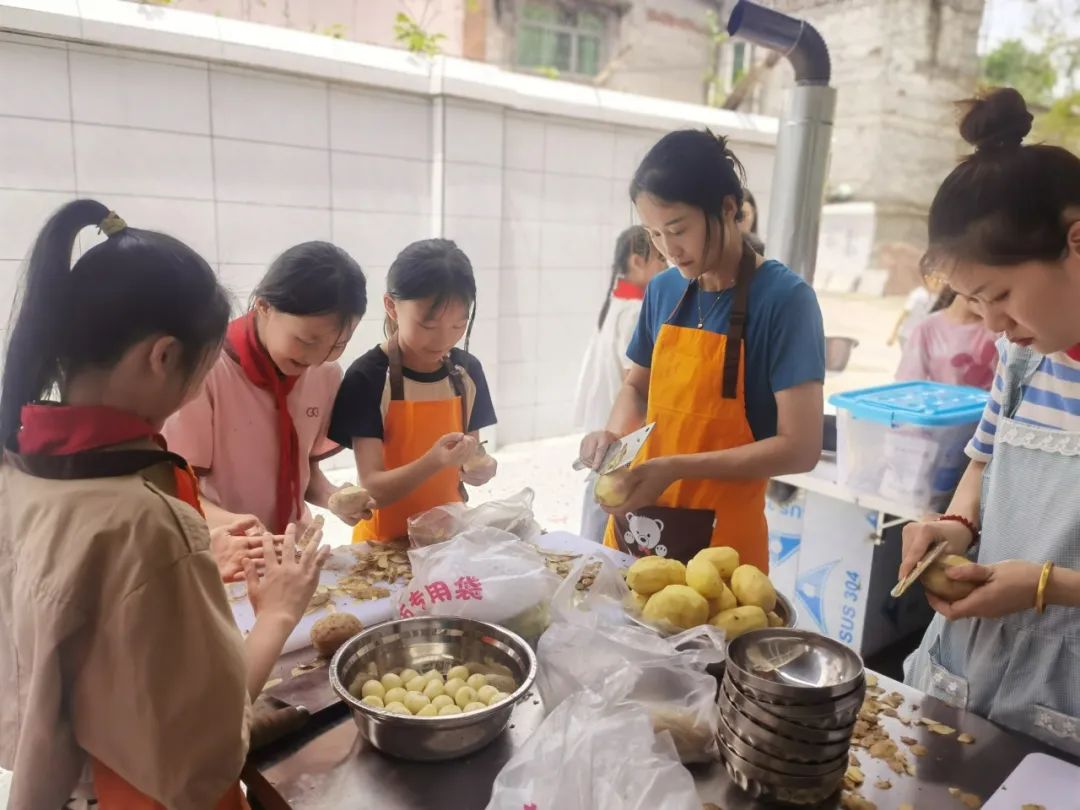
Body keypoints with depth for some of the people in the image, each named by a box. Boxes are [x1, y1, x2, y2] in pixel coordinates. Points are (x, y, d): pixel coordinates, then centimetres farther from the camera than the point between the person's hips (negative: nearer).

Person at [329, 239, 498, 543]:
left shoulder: (468, 371, 0)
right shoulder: (367, 377, -14)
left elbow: (470, 457, 9)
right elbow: (373, 489, -16)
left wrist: (477, 466, -11)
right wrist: (434, 462, -30)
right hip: (386, 541, -3)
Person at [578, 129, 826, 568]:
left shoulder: (783, 298, -14)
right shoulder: (663, 290, 1)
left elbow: (800, 447, -17)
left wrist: (676, 468, -23)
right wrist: (615, 433, -5)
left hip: (721, 541, -5)